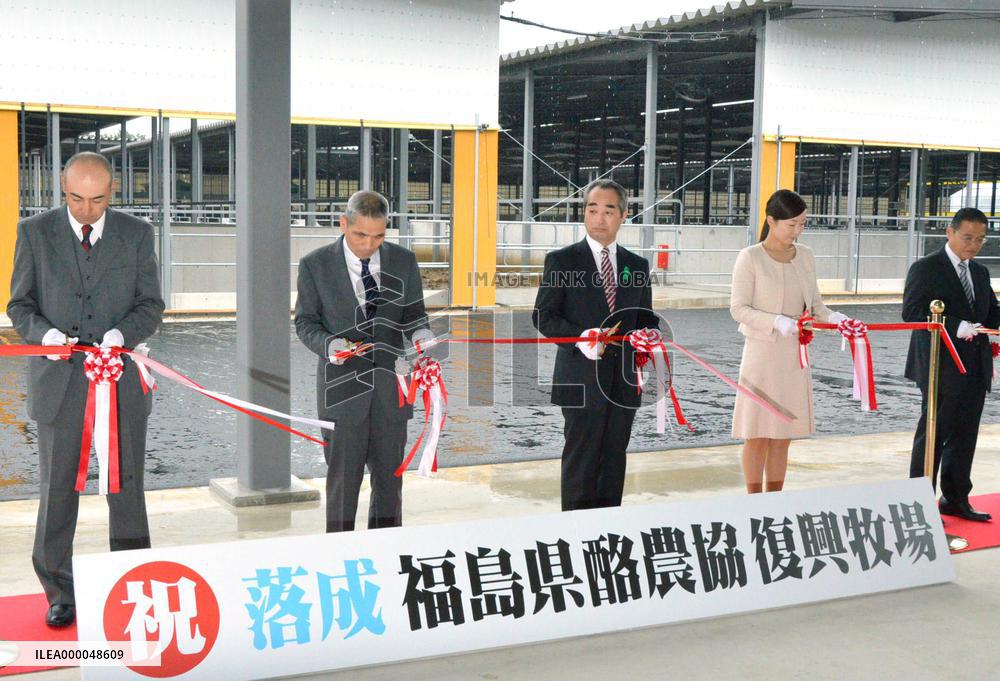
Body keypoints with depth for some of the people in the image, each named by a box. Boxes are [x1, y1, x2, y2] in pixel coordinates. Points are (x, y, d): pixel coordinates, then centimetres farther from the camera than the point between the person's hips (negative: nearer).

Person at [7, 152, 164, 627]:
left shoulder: (137, 234, 3)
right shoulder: (35, 232, 2)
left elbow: (150, 305, 3)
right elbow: (20, 305, 4)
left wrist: (121, 334, -17)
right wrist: (45, 334, -16)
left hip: (120, 379, 0)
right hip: (58, 381, 0)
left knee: (127, 488, 7)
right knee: (56, 490, 7)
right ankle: (60, 593, 21)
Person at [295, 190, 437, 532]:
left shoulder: (403, 261, 3)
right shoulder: (315, 265, -3)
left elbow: (413, 314, 9)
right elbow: (305, 322, 1)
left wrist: (422, 336, -13)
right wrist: (329, 344, -19)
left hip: (391, 387, 3)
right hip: (343, 387, -3)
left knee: (390, 478, 10)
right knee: (343, 479, 2)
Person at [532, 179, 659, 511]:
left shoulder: (637, 266, 12)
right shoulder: (561, 260, -1)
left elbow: (646, 317, 19)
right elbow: (543, 316, -5)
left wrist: (647, 335, -5)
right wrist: (581, 338, -21)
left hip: (624, 381, 4)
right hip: (582, 380, -4)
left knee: (614, 460, 10)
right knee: (581, 461, -2)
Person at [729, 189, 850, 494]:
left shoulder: (805, 256, 7)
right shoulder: (751, 257, -9)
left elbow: (814, 303, 10)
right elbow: (739, 308, -11)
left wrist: (832, 318, -11)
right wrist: (777, 322, -25)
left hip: (795, 354, 5)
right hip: (762, 353, -5)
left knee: (783, 435, 10)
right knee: (758, 435, 1)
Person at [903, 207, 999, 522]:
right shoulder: (925, 268, -6)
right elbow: (912, 312, -17)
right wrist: (956, 327, -26)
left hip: (975, 369, 7)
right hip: (941, 368, -7)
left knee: (965, 436, 13)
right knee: (933, 434, -1)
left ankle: (956, 499, 25)